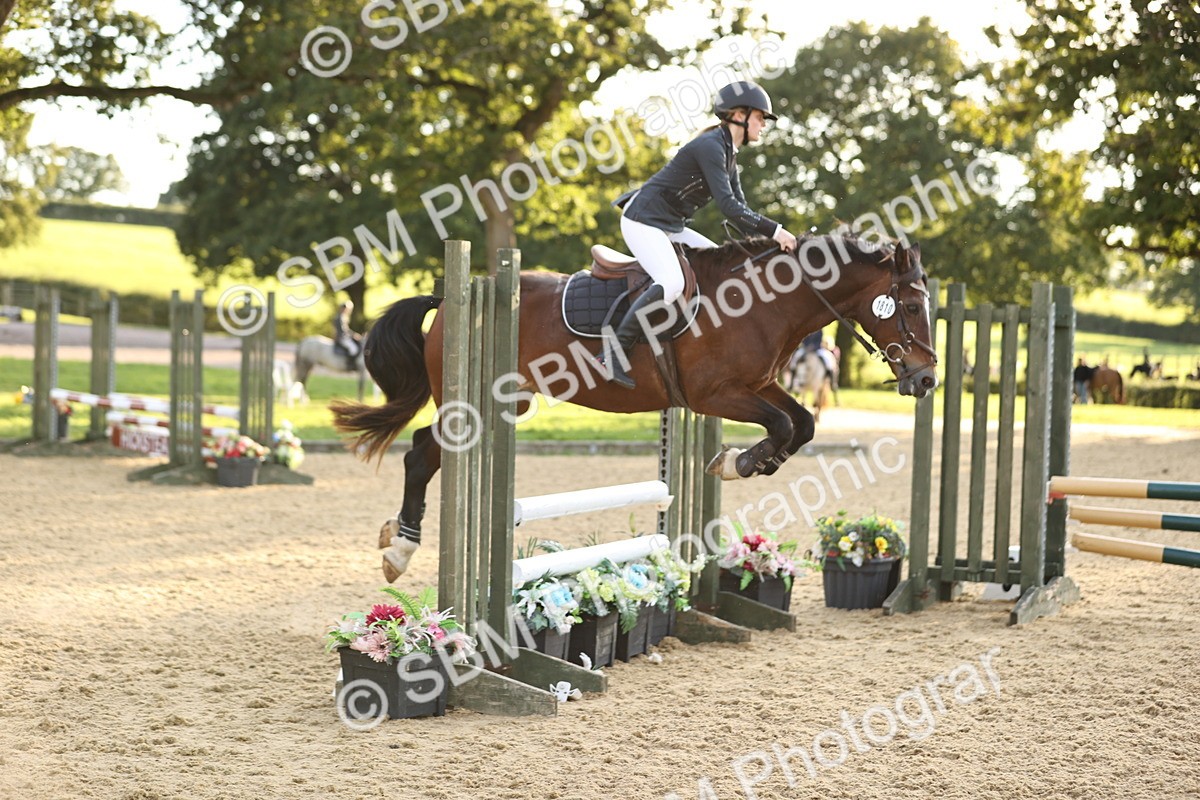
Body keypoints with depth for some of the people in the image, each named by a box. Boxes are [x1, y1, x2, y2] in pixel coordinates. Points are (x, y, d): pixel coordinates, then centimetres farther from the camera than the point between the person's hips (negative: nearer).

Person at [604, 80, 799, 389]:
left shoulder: (729, 154, 13)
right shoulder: (710, 146, -18)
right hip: (643, 221, -10)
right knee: (671, 283, -28)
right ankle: (614, 354, -25)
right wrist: (774, 230, -23)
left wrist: (769, 237, 0)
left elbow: (740, 211, 15)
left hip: (670, 226, 10)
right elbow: (727, 205, -24)